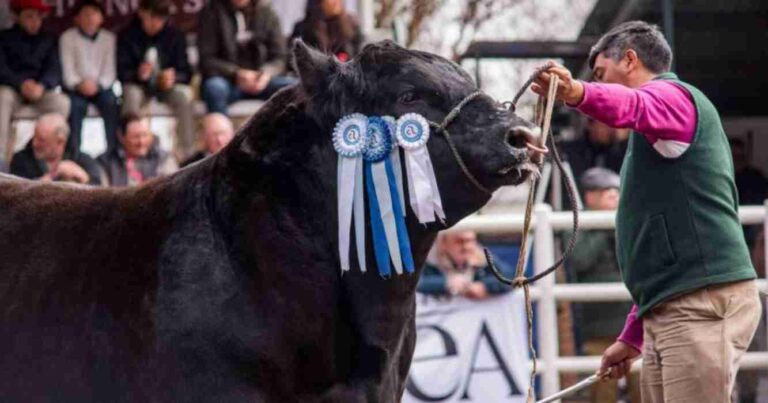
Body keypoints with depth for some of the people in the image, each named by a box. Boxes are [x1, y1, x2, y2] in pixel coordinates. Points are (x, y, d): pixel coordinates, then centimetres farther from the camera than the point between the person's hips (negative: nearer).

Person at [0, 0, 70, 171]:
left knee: (62, 103, -30)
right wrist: (22, 84, -20)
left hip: (41, 89, 2)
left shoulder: (49, 40, 19)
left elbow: (54, 69, 5)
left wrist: (41, 86, -18)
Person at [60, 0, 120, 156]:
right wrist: (79, 84, -23)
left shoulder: (108, 38, 7)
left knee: (111, 104, -29)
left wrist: (97, 84, -19)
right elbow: (67, 70, -3)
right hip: (76, 88, -1)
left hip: (101, 87, 1)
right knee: (75, 106, -32)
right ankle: (73, 154, -34)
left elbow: (110, 71, 0)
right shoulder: (67, 37, 4)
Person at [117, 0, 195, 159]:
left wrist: (173, 77, -27)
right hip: (139, 86, -1)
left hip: (167, 86, 1)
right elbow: (121, 71, -11)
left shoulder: (175, 35, -2)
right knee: (131, 95, -34)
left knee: (184, 95, -30)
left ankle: (186, 152, -27)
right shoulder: (127, 35, -6)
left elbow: (186, 72, -3)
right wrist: (138, 74, -34)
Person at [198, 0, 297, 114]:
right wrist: (236, 74, -26)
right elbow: (206, 60, -9)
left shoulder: (265, 12, 3)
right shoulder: (211, 12, -5)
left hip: (260, 81, 2)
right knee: (215, 87, -36)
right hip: (226, 80, -2)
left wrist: (266, 73, -22)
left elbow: (279, 58, 1)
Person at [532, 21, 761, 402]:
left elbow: (632, 106, -29)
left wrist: (577, 92, -50)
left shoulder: (673, 96, -3)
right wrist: (632, 338, 31)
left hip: (703, 302, -10)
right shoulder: (658, 140, 29)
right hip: (669, 311, 10)